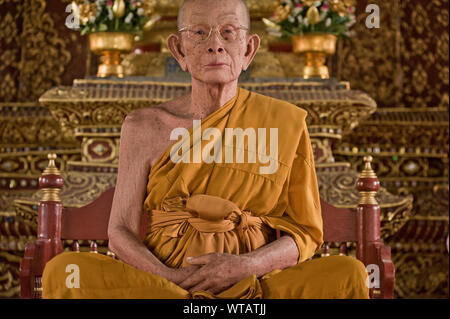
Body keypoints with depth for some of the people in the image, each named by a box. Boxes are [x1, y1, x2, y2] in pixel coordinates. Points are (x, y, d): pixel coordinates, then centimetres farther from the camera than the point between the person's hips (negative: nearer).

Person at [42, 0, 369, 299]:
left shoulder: (286, 123, 5)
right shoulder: (145, 127, 6)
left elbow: (305, 232, 6)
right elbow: (121, 231, 3)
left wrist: (245, 266, -14)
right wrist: (170, 279, -17)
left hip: (255, 284, 0)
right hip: (158, 282, 1)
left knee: (349, 274, -28)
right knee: (63, 271, -27)